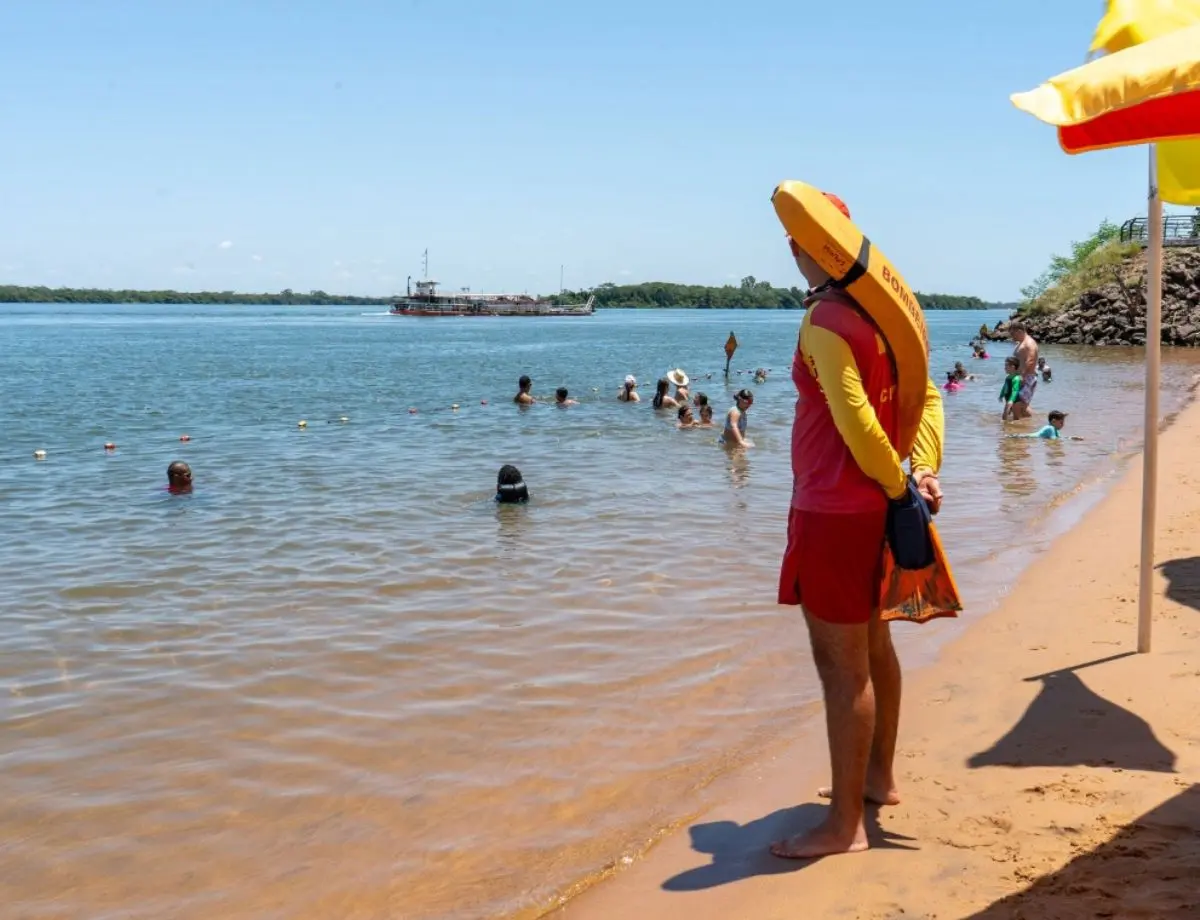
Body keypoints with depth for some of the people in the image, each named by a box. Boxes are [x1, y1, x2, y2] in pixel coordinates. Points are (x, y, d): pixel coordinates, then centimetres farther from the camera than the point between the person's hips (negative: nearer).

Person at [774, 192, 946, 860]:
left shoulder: (824, 321, -19)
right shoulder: (877, 311, 9)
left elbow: (857, 423, -24)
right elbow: (927, 396, 7)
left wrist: (899, 485, -11)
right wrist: (924, 472, -3)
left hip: (833, 512, -10)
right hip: (872, 505, 10)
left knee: (842, 665, -3)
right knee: (873, 644, 21)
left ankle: (845, 825, 6)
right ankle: (879, 777, 38)